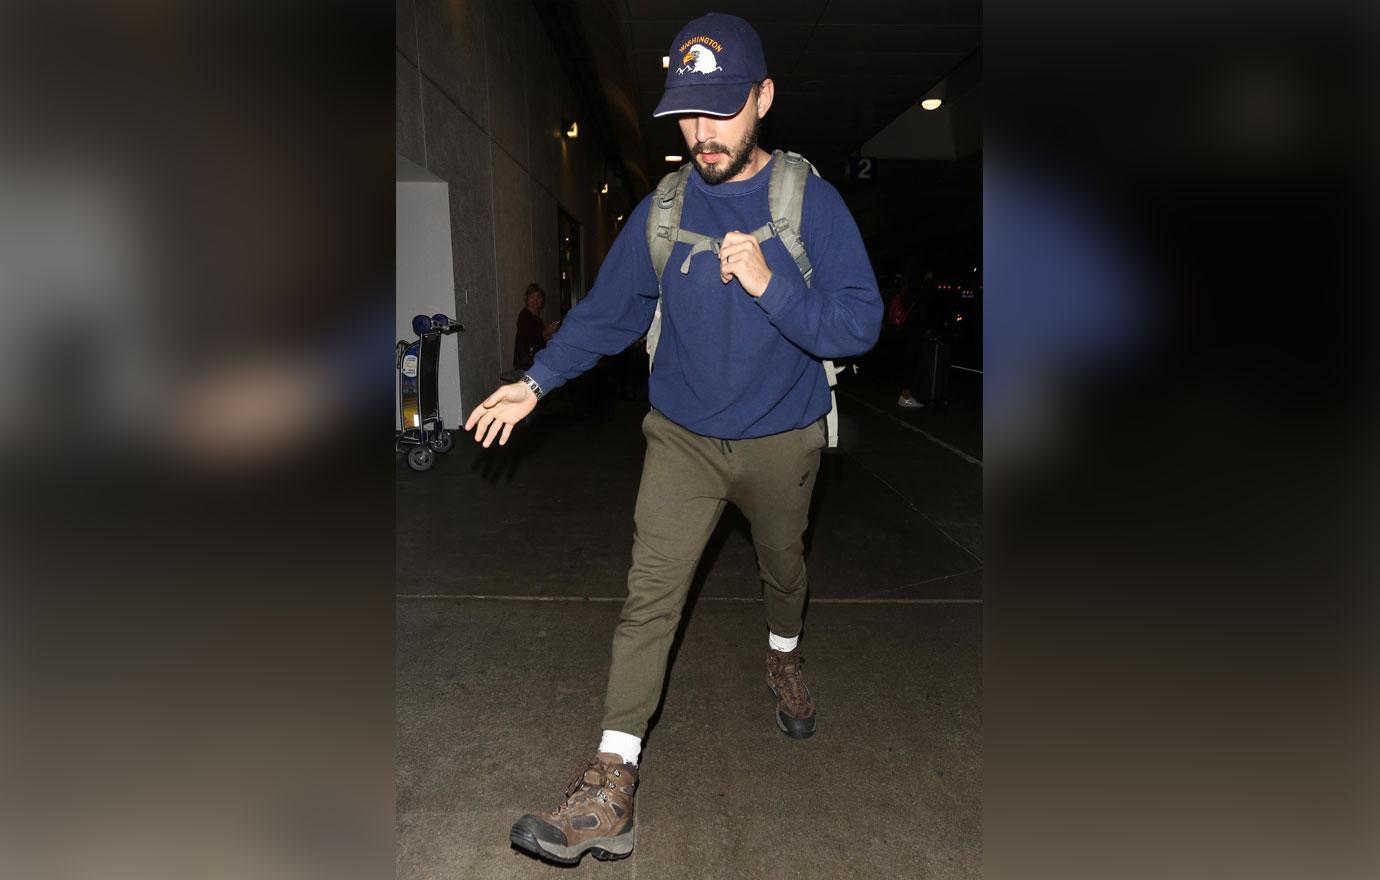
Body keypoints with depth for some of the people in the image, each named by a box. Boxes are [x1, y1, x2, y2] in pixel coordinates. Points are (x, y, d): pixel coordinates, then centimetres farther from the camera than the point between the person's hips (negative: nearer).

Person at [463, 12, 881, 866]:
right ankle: (612, 786, -1)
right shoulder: (661, 211, -6)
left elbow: (860, 325, -17)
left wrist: (768, 285, -31)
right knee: (650, 594, -7)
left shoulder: (812, 203, -13)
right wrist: (535, 383, -5)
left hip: (781, 440, 0)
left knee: (783, 566, 22)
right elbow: (608, 311, 3)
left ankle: (785, 656, 55)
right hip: (683, 437, 1)